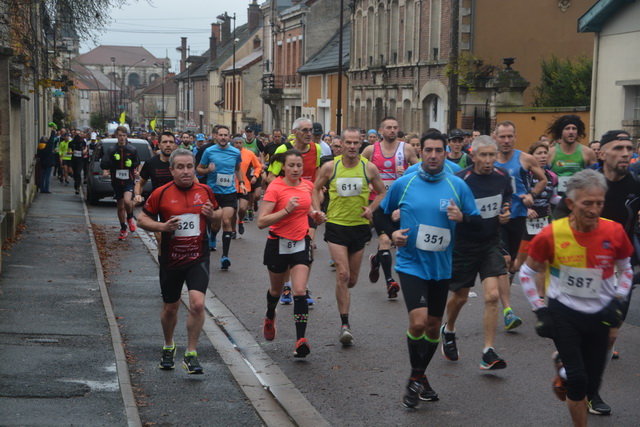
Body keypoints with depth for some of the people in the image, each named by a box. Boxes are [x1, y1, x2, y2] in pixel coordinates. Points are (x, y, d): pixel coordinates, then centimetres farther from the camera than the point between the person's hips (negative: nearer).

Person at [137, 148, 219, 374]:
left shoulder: (205, 191, 1)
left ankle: (191, 354, -3)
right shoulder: (161, 194, -7)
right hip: (170, 260, 0)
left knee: (197, 304, -16)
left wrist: (211, 215, -9)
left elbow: (215, 219, 15)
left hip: (198, 258, 0)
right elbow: (142, 219, 0)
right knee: (170, 308, 13)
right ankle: (168, 347, 40)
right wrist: (163, 226, -18)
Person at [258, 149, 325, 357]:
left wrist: (315, 214, 3)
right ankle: (270, 317, 51)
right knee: (276, 289, 19)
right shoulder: (275, 187, -15)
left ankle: (301, 339, -14)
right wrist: (287, 209, -29)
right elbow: (261, 222, -21)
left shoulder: (307, 185, 1)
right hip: (278, 244, -2)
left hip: (301, 243, 2)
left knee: (300, 292, -12)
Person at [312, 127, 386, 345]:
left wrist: (371, 209, -7)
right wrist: (317, 210, -3)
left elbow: (382, 192, 9)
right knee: (342, 274, -13)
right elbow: (316, 188, 11)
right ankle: (345, 325, -9)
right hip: (336, 225, -2)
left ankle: (341, 293, 48)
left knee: (352, 279, 11)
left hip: (359, 226, 2)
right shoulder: (330, 167, -4)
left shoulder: (369, 168, -3)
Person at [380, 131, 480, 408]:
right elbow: (381, 213, 10)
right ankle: (415, 378, 3)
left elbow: (477, 221, 2)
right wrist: (390, 233, -7)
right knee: (418, 321, -18)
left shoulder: (458, 186, -2)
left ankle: (420, 377, 35)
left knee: (433, 326, 13)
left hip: (441, 267, 3)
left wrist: (462, 217, -18)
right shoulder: (403, 184, -4)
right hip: (411, 264, -3)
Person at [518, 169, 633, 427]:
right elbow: (527, 273, -1)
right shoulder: (551, 235, -17)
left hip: (599, 317, 3)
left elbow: (626, 270, 7)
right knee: (578, 380, -11)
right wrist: (540, 310, -6)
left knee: (590, 385, 9)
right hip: (563, 314, -2)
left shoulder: (614, 233, -13)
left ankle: (564, 368, 42)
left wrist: (618, 301, -4)